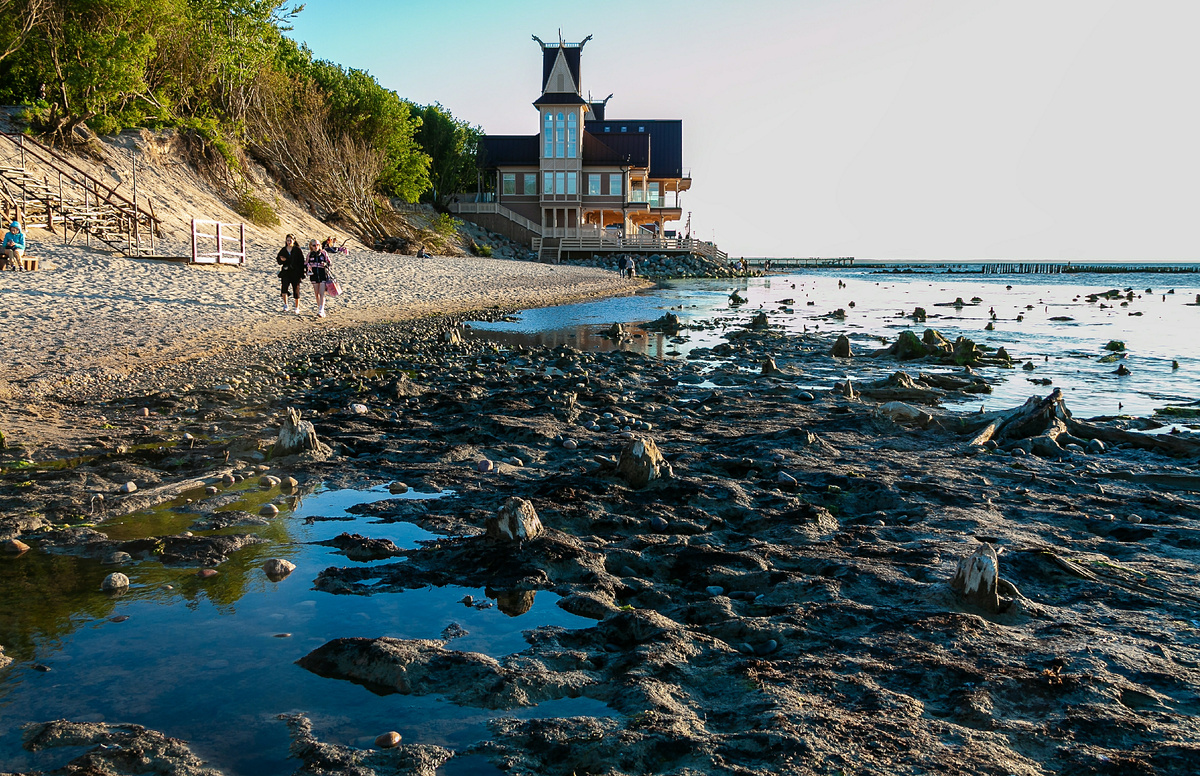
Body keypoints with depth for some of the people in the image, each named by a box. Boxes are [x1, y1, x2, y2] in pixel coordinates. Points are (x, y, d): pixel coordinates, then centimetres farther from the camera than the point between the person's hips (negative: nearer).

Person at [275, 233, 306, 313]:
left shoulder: (297, 250, -1)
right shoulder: (283, 250, 8)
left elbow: (301, 262, -3)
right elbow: (278, 260, 16)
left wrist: (301, 274, -9)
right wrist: (281, 260, -8)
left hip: (295, 273, -2)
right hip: (285, 272, 2)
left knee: (296, 290, 5)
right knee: (284, 288, -19)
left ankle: (297, 308, 19)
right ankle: (286, 305, -3)